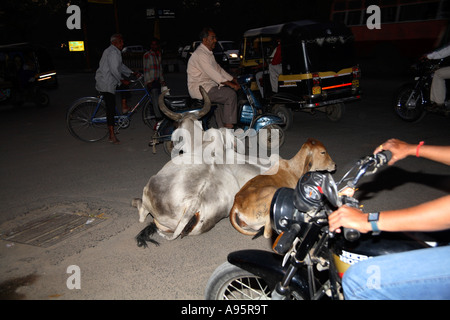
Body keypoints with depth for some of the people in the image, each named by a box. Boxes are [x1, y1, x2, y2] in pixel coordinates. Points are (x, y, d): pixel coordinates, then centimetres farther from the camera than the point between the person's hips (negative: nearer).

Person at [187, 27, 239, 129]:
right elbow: (213, 74, -22)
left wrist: (234, 80, 12)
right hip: (199, 88, -10)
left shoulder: (209, 53, 19)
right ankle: (229, 127, -19)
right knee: (231, 94, -20)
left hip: (209, 85, 10)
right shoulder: (200, 54, -16)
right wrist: (230, 84, -21)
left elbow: (218, 69, 22)